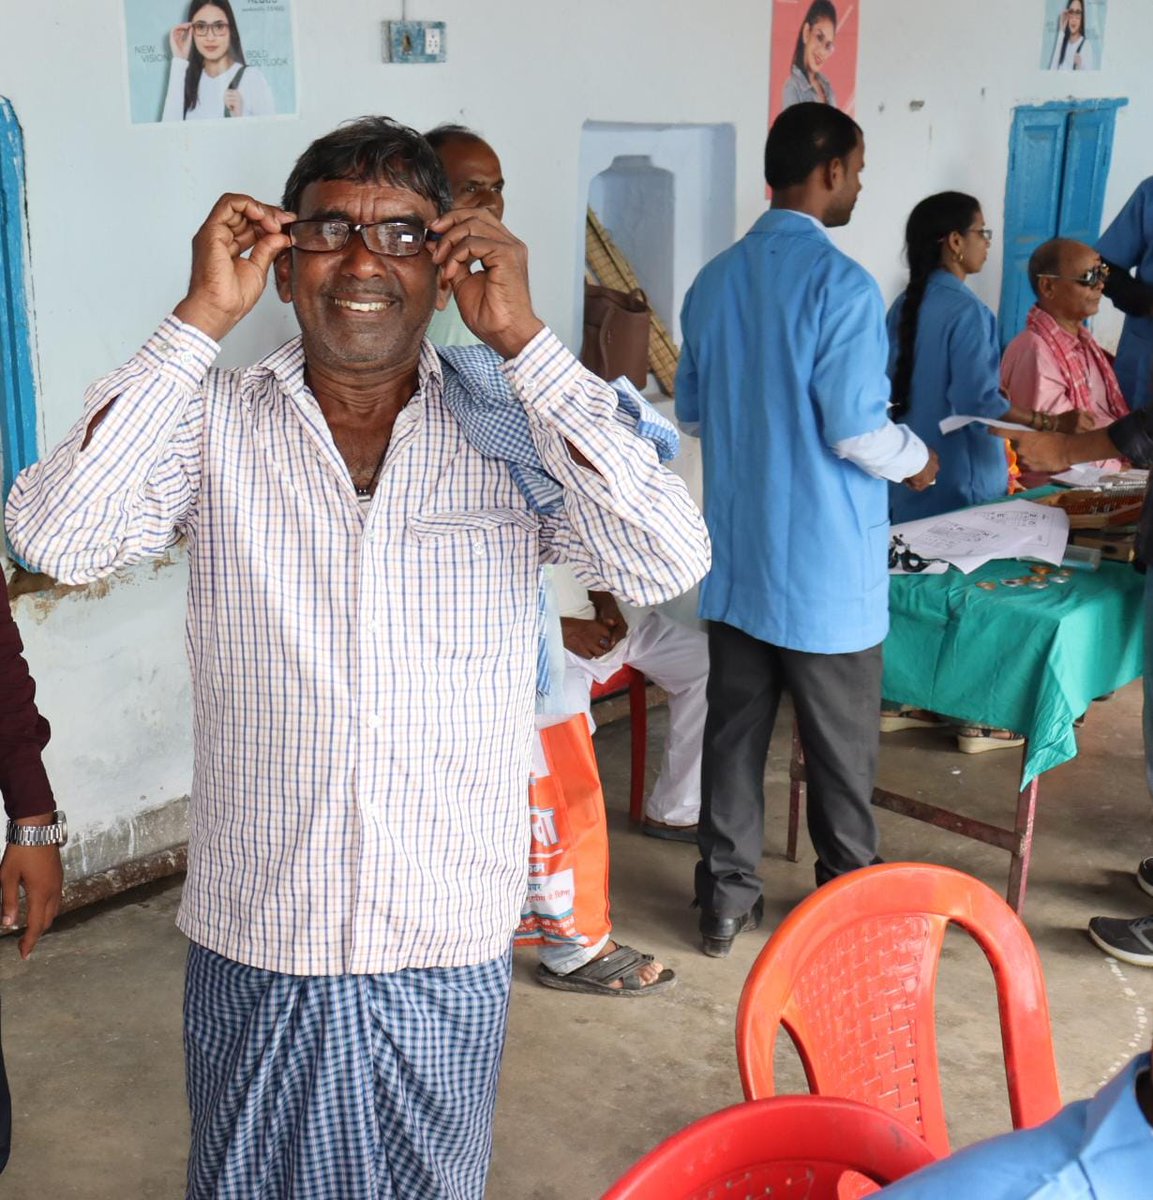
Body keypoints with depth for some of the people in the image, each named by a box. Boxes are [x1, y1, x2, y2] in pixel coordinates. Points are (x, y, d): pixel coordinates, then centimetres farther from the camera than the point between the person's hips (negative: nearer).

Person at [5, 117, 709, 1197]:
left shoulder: (509, 429, -7)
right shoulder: (215, 426, -5)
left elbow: (667, 562, -20)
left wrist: (522, 338, -20)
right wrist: (198, 323, -18)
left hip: (448, 954, 0)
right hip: (251, 944, 0)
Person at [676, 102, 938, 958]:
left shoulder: (715, 280, 6)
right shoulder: (840, 284, -17)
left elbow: (691, 411, 14)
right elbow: (857, 430, -19)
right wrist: (917, 459, 0)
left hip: (736, 558, 6)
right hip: (824, 565, -6)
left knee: (733, 730, 13)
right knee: (841, 750, 9)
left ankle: (727, 900, 23)